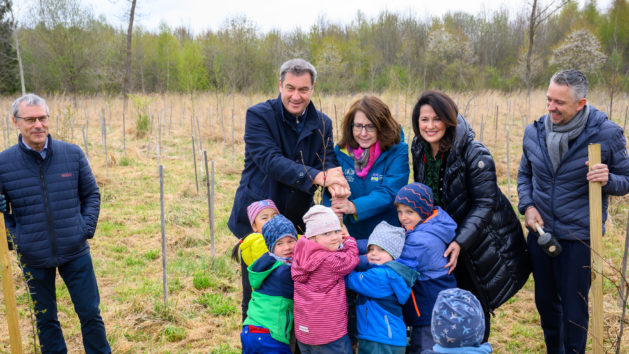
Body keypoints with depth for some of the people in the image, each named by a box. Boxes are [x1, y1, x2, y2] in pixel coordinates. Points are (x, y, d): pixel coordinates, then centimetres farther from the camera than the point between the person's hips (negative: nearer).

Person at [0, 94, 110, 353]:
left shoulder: (73, 154, -3)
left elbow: (91, 194, 6)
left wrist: (87, 228, -4)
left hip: (75, 253, 0)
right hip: (34, 258, 0)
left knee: (90, 313, 10)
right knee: (45, 319, 16)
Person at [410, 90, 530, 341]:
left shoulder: (474, 153, -21)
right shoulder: (420, 151, -2)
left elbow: (484, 203, -22)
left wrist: (460, 242, -31)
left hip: (483, 244, -5)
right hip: (447, 242, 5)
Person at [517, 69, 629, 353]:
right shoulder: (534, 132, -2)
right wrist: (527, 206, -5)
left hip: (579, 238, -4)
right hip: (540, 233, 4)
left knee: (574, 308, 7)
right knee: (545, 302, 19)